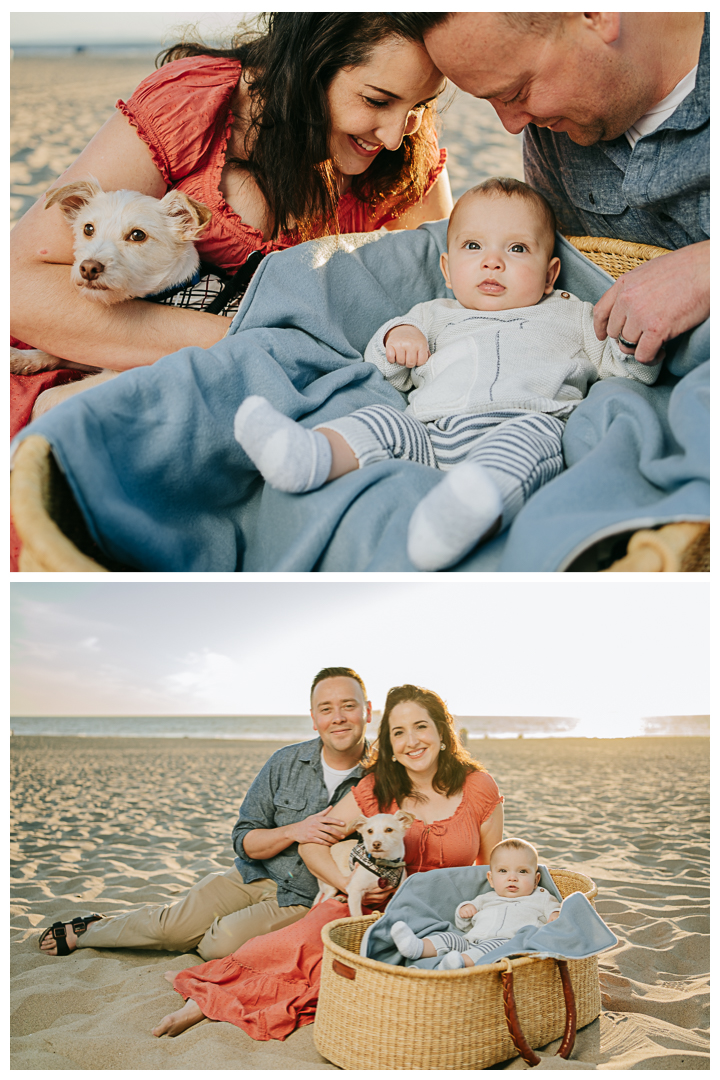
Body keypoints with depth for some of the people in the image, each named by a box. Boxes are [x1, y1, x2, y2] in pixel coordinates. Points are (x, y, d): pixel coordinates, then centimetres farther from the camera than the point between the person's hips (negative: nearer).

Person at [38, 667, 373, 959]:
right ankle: (85, 932, 20)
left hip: (303, 899, -2)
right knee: (172, 926, -8)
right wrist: (293, 831, -21)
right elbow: (243, 840, -3)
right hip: (255, 874, 2)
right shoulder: (285, 763, -6)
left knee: (223, 943, -24)